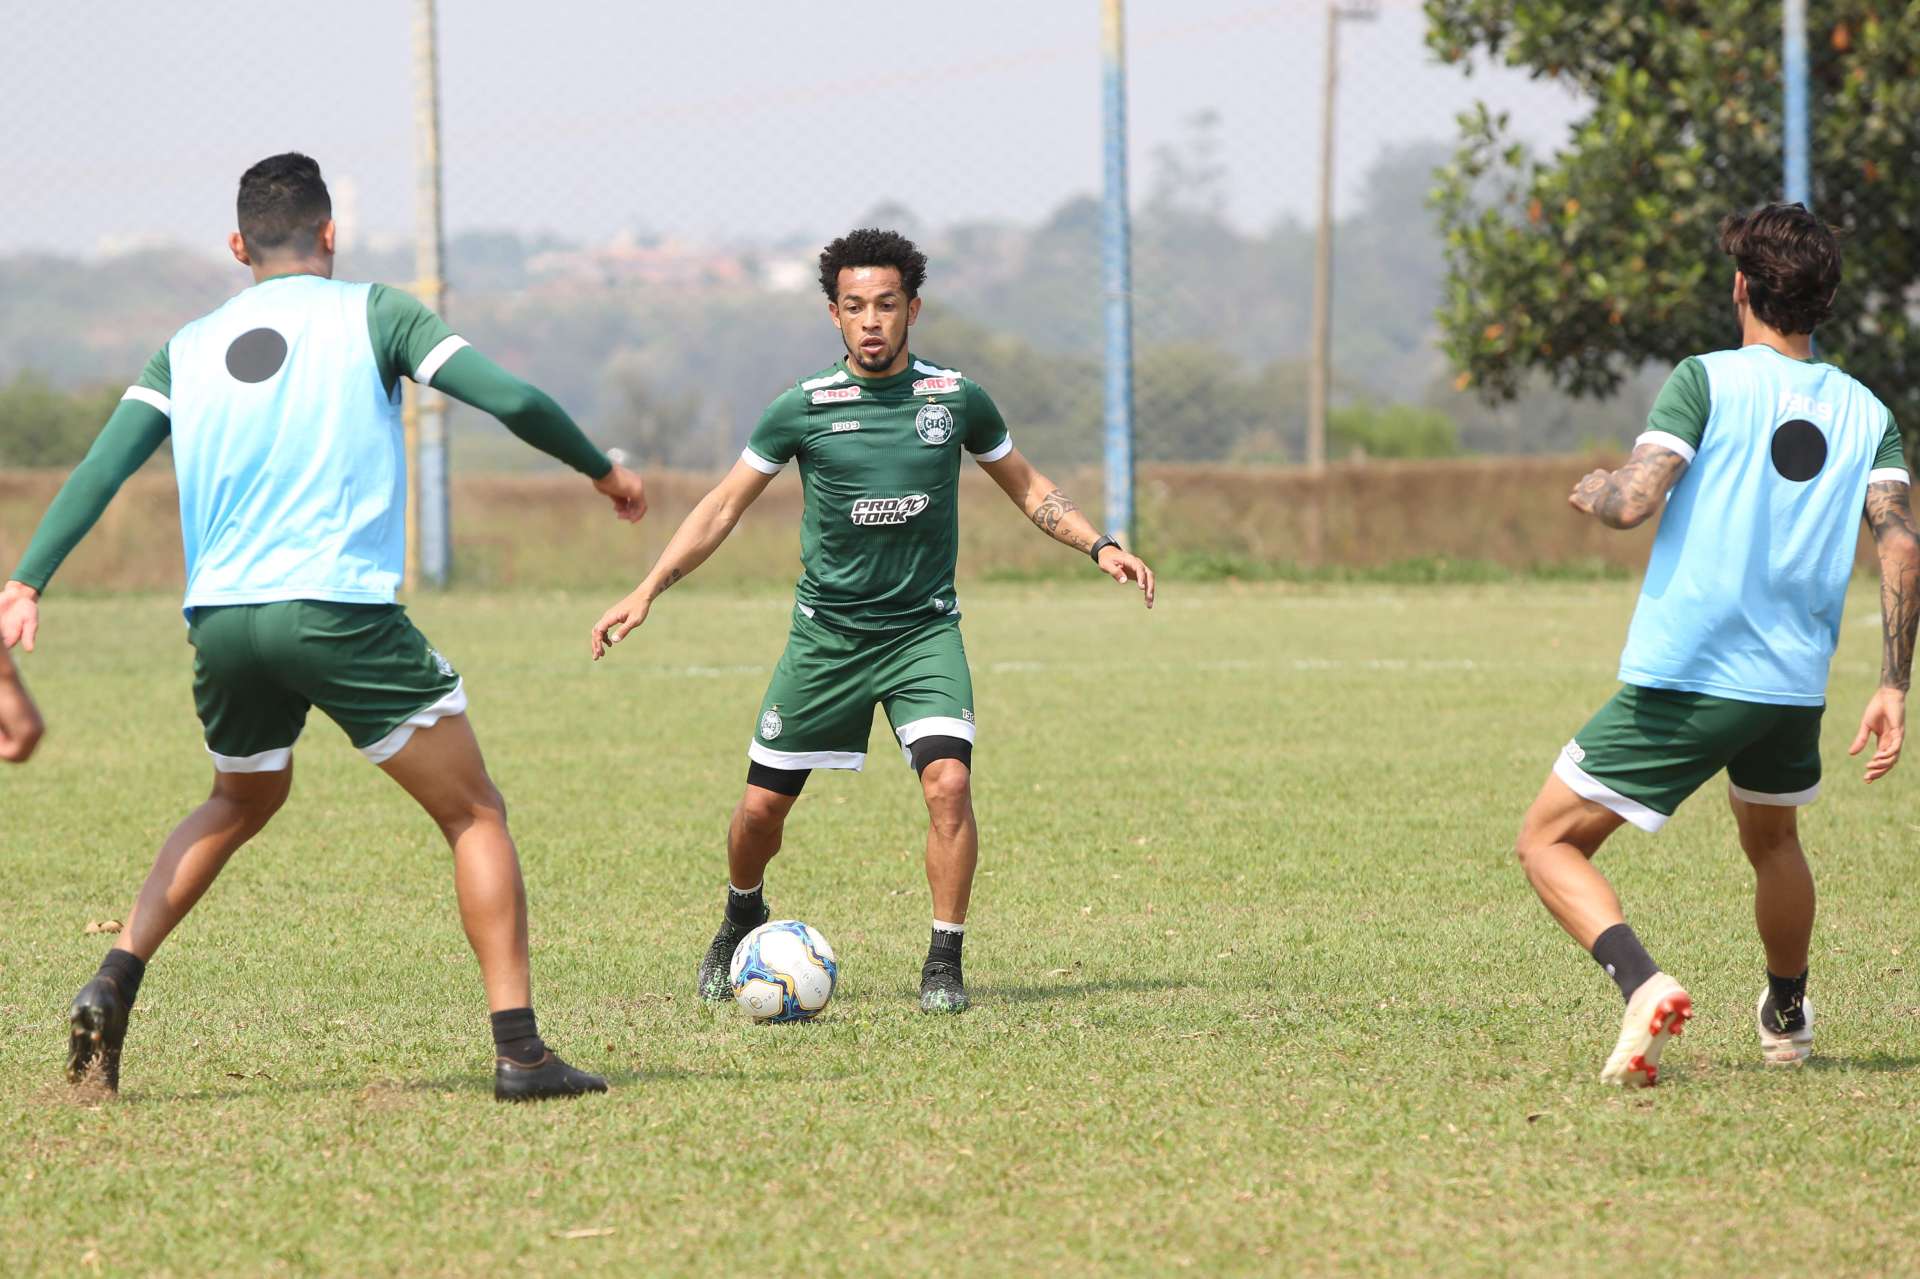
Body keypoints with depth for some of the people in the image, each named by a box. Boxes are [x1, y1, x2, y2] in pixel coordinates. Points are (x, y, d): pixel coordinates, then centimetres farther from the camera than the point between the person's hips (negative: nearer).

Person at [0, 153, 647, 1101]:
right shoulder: (370, 314, 5)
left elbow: (103, 465, 4)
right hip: (341, 611, -5)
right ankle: (518, 1050, -6)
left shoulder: (190, 349, 15)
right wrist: (603, 471, 12)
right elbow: (509, 397, -3)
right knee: (476, 818, 5)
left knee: (240, 803, 31)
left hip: (220, 622, 5)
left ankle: (113, 985, 13)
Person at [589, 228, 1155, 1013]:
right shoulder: (804, 409, -4)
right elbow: (725, 506, 3)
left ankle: (944, 962, -9)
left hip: (926, 631, 0)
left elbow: (1025, 486, 15)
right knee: (761, 807, 4)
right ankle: (742, 921, 36)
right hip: (825, 634, 0)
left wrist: (1099, 546, 3)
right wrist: (647, 591, -4)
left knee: (948, 781, -22)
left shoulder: (955, 399, -1)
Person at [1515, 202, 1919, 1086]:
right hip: (1795, 683, 5)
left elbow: (1634, 501, -16)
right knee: (1773, 841, 34)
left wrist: (1594, 491, 8)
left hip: (1681, 682, -5)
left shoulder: (1708, 381, -6)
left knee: (1548, 842, 2)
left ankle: (1642, 986, -22)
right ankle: (1786, 1019, 49)